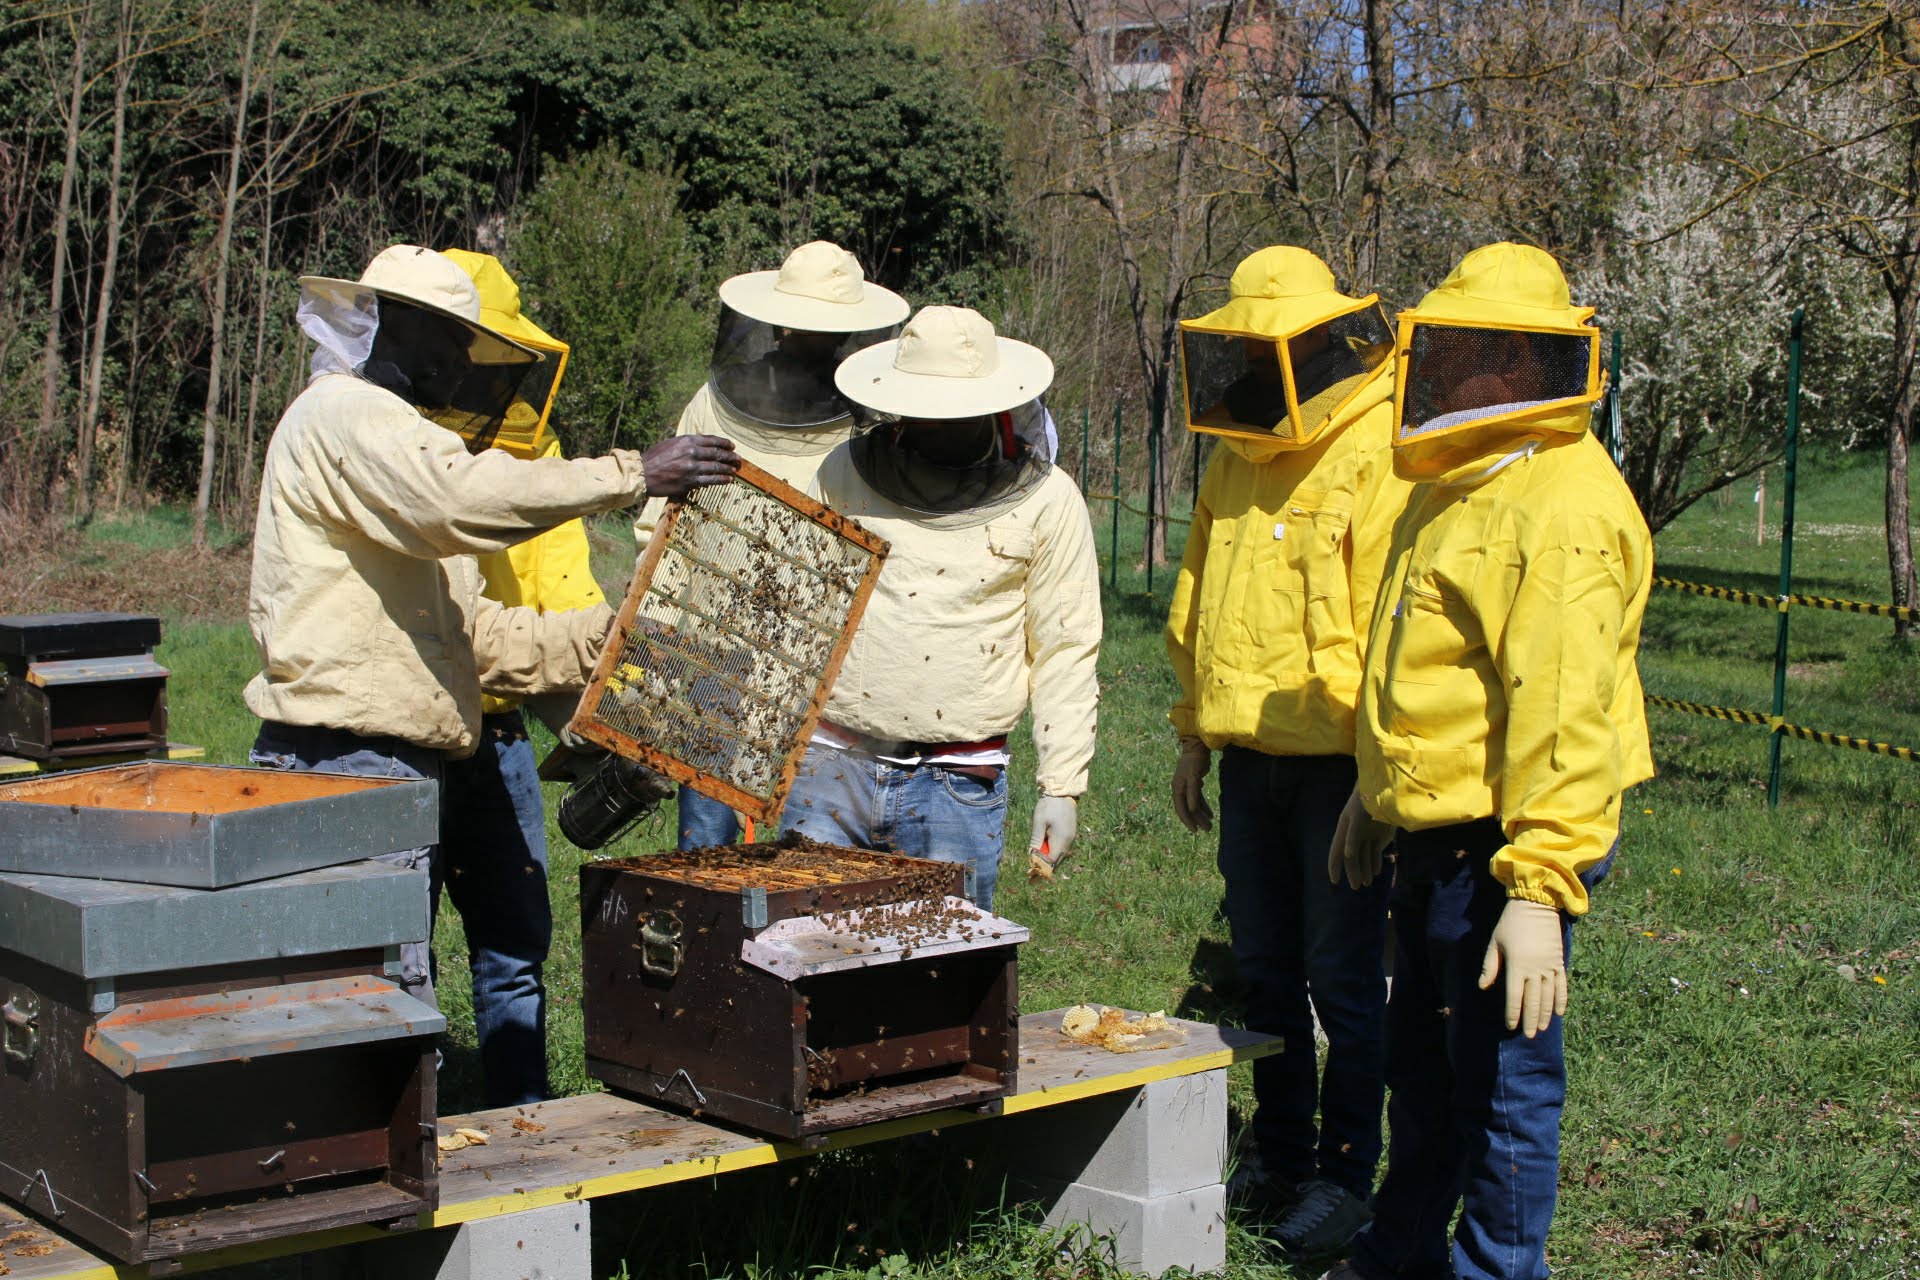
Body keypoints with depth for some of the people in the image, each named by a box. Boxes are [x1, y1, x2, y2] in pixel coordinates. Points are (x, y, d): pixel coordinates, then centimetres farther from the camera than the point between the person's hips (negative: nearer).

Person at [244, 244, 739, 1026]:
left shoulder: (386, 427, 27)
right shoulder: (343, 415, -6)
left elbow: (473, 632, 24)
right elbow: (465, 495, -26)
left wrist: (602, 638, 15)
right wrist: (634, 474, -23)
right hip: (348, 759, -11)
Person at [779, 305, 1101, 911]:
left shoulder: (1046, 501, 0)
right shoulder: (845, 472, 5)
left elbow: (1066, 652, 2)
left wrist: (1063, 786, -3)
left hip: (957, 786, -1)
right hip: (832, 767, 2)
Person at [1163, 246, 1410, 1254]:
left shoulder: (1382, 455, -14)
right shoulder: (1239, 456, 12)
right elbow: (1198, 609, 21)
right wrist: (1195, 735, 19)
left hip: (1339, 765, -7)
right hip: (1251, 758, 8)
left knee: (1342, 978, 2)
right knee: (1263, 970, 15)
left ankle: (1344, 1173, 14)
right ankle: (1278, 1153, 28)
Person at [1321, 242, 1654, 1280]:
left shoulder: (1562, 506, -20)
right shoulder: (1458, 484, 13)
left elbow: (1564, 715, -27)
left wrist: (1540, 890, -31)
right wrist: (1375, 795, 29)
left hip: (1501, 850, -10)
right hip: (1433, 839, 10)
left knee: (1502, 1081, 2)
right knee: (1420, 1067, 23)